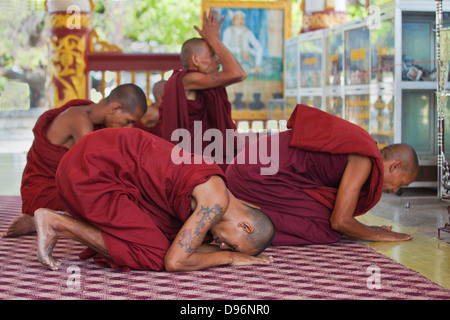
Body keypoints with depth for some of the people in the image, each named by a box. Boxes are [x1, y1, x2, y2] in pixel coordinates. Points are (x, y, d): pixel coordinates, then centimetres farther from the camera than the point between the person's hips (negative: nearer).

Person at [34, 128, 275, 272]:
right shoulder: (216, 201, -16)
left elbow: (176, 245, 15)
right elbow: (174, 262, -17)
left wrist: (218, 249, 2)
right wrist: (229, 257, -4)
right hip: (90, 170, -9)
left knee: (164, 239, 13)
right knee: (153, 256, -7)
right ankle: (56, 223, -4)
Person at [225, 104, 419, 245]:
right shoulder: (364, 160, -11)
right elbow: (340, 221, -14)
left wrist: (365, 230, 20)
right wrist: (377, 235, 1)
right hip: (260, 176, -10)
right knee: (327, 230, -8)